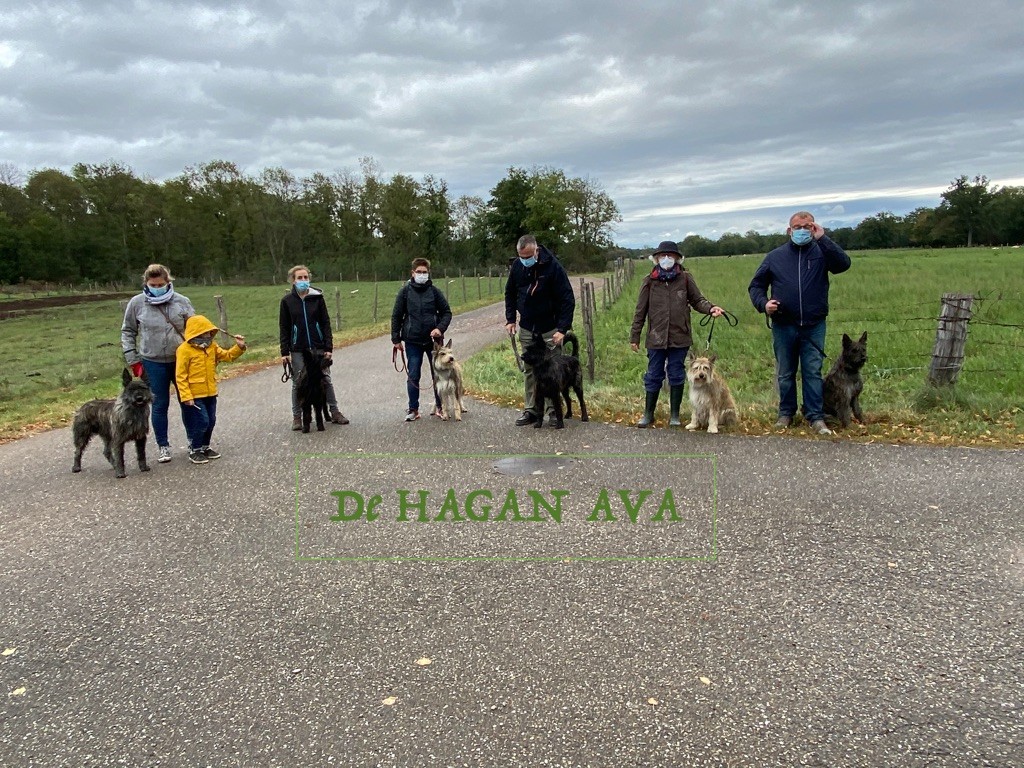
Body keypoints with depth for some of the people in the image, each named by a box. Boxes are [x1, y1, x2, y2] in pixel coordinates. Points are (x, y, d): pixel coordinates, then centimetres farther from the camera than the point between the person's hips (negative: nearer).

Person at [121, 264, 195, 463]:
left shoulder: (181, 301, -2)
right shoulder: (137, 303, -2)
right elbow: (128, 332, 6)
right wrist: (133, 361, 2)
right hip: (153, 363, -1)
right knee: (160, 405, 6)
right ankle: (163, 446, 19)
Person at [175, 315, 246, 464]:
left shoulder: (212, 346, 6)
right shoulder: (184, 350, -14)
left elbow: (227, 356, 16)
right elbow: (180, 376, -14)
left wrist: (239, 347, -2)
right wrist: (186, 396, -18)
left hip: (211, 394, 7)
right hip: (195, 396, -7)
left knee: (211, 422, 14)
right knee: (201, 422, -7)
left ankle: (204, 447, 30)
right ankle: (194, 450, 8)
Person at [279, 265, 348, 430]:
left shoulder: (317, 297, -1)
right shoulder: (287, 300, -1)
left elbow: (326, 323, 0)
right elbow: (284, 328, 1)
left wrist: (328, 347, -5)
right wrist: (284, 352, -3)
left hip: (317, 347, 0)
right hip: (297, 349, 0)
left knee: (326, 379, 6)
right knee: (297, 382, 5)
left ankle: (334, 412, 16)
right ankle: (297, 417, 14)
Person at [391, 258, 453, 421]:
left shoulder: (434, 291, 0)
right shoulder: (405, 291, -1)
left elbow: (447, 312, 4)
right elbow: (396, 316, 2)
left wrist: (440, 328, -13)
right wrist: (396, 339, 0)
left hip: (433, 339, 1)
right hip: (412, 341, -1)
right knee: (413, 376, 3)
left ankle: (439, 407, 20)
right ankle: (413, 409, 13)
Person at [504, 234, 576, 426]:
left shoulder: (552, 266, -17)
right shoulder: (516, 266, -3)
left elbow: (568, 299, -17)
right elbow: (510, 293, 13)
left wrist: (563, 328, -22)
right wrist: (510, 319, 4)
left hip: (550, 329, -4)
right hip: (526, 329, 5)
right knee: (529, 370, 9)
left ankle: (554, 412, 10)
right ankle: (531, 410, 17)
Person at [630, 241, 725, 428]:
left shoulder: (685, 279, 1)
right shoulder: (649, 281, 2)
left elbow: (697, 300, 7)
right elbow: (640, 311, 5)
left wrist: (710, 308, -15)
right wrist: (634, 336, 6)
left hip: (679, 338, 0)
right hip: (656, 338, 0)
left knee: (677, 376, 9)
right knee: (653, 376, 9)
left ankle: (674, 415, 22)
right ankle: (648, 414, 22)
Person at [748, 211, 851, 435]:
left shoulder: (822, 253, 2)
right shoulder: (775, 257, 6)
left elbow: (844, 264, -18)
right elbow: (756, 285, 12)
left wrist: (822, 239, -19)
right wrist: (763, 303, -7)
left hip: (814, 326, -1)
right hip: (783, 326, 2)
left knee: (813, 372, 0)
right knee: (785, 373, 10)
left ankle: (816, 417, 6)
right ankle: (786, 413, 23)